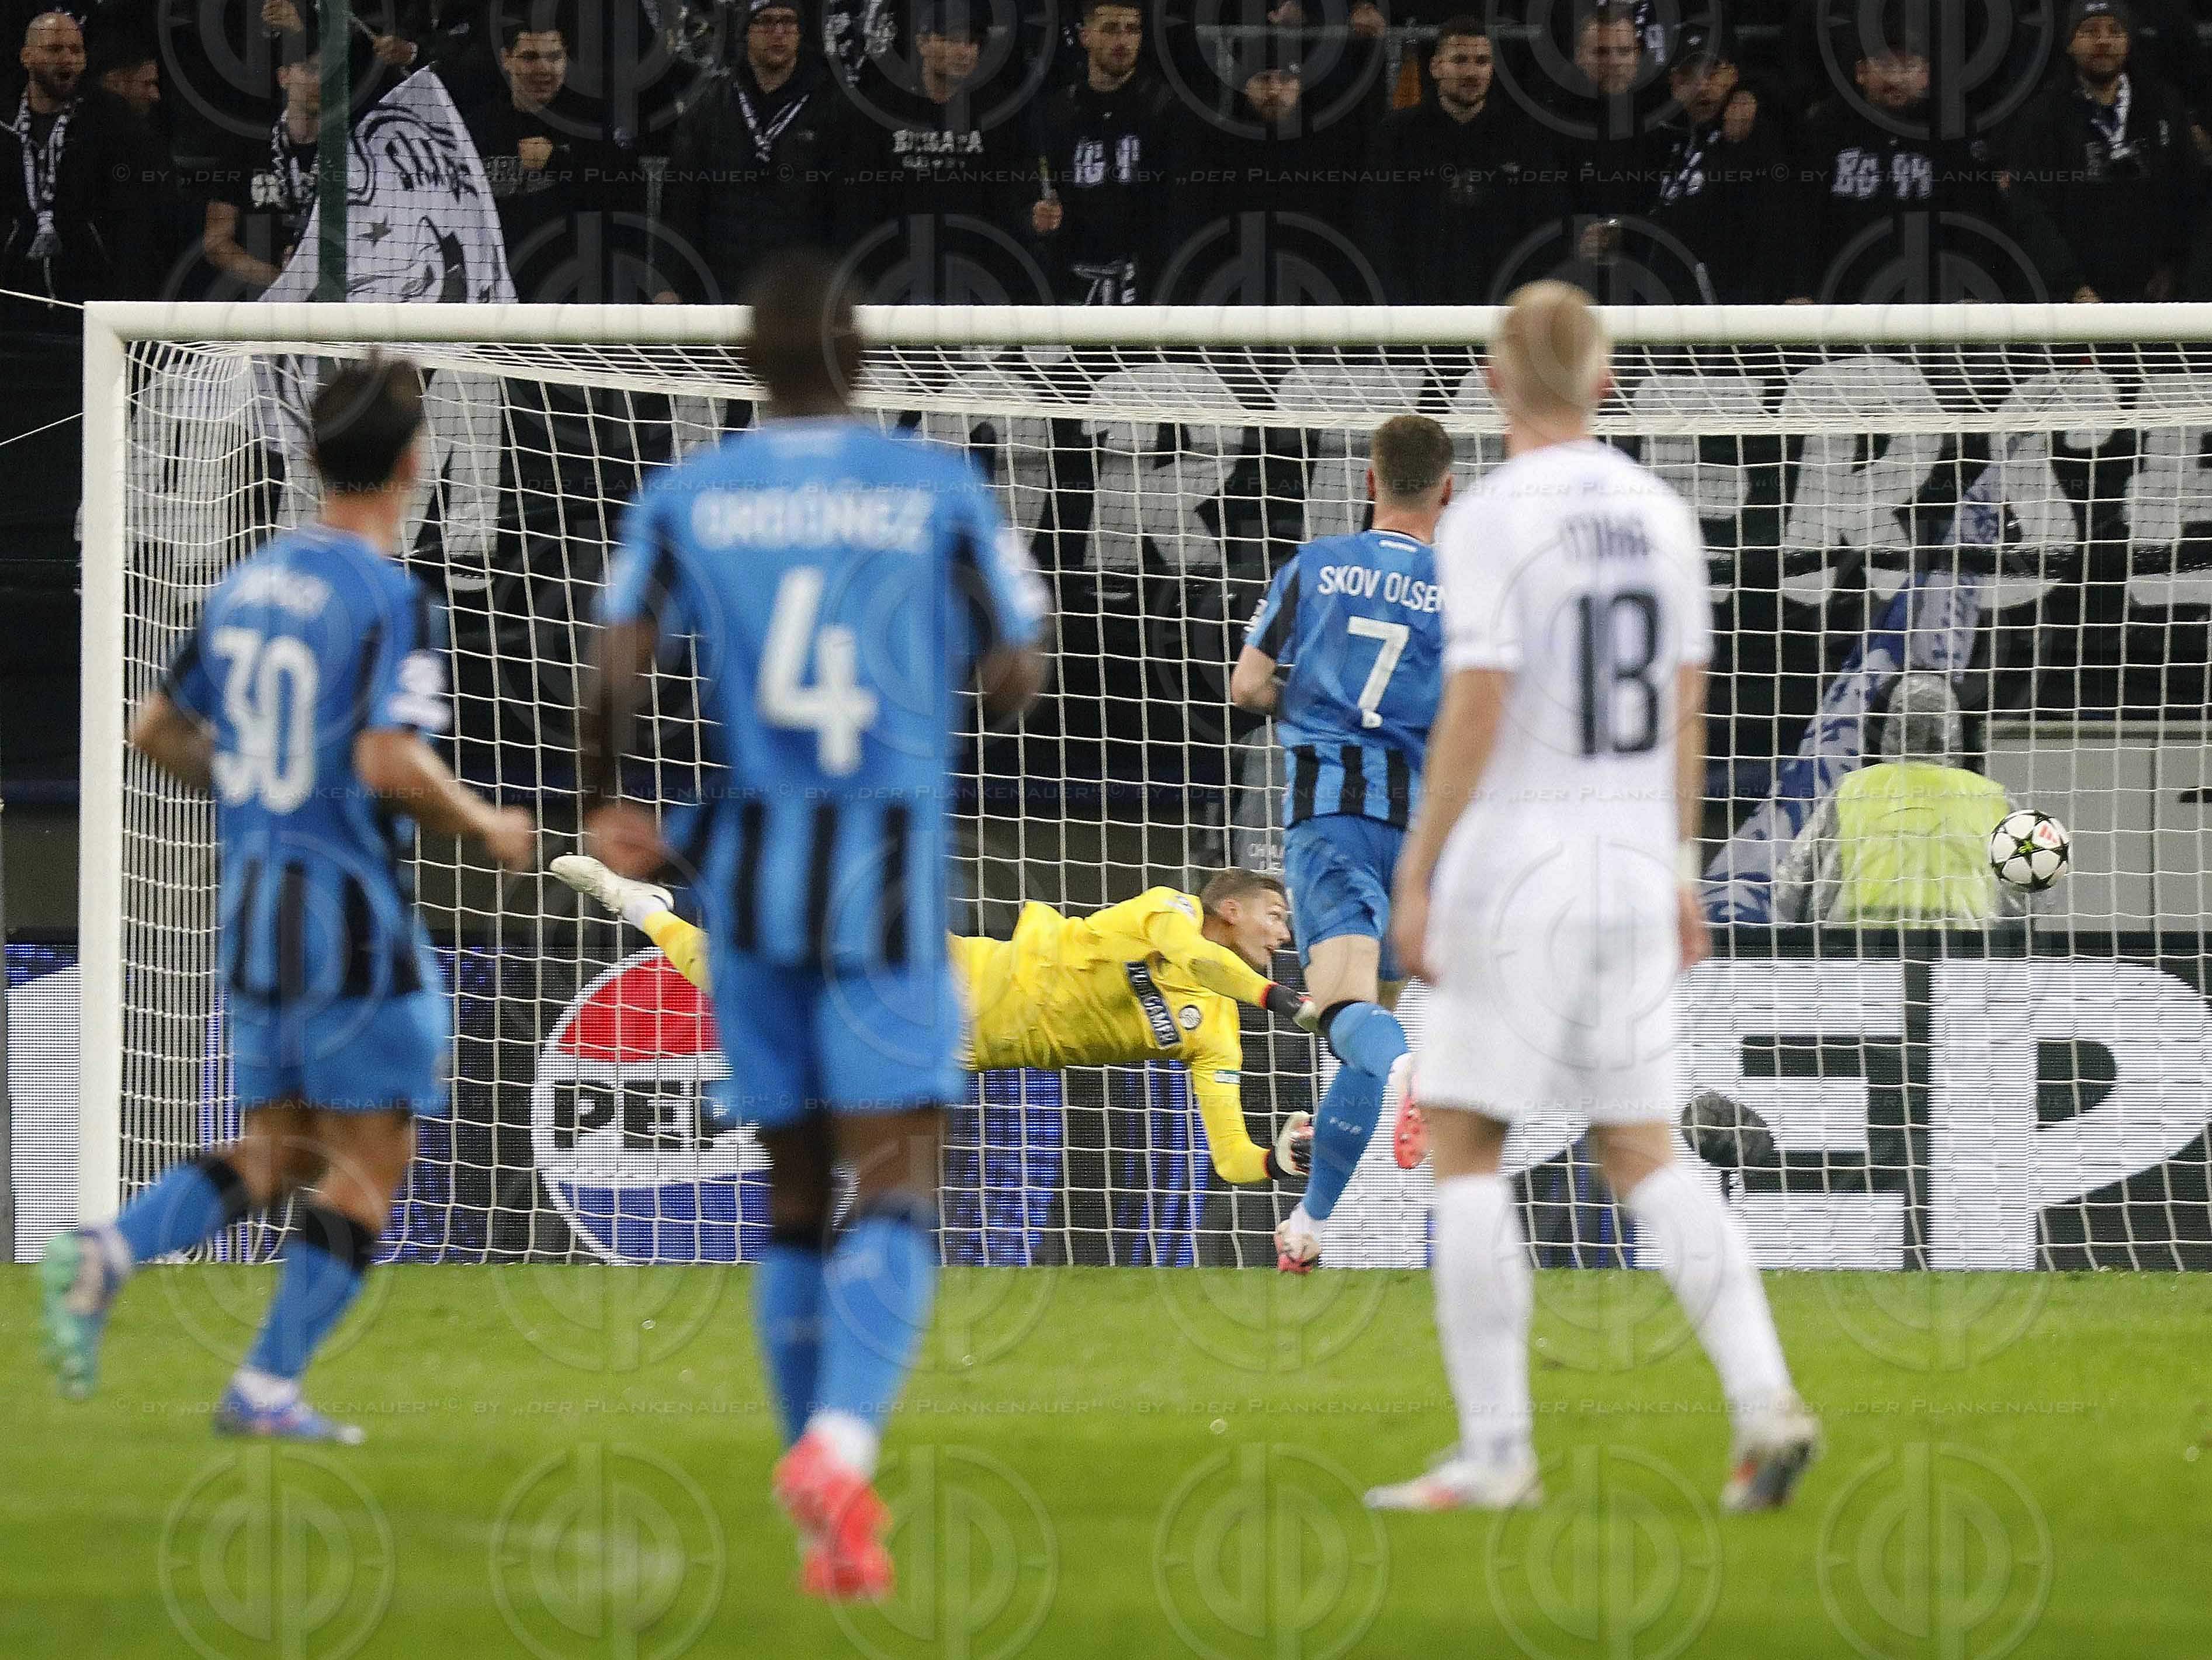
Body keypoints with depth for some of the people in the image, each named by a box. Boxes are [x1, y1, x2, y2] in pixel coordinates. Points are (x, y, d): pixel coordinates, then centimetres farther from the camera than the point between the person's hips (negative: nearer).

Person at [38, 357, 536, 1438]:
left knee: (274, 1155, 15)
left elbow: (155, 730, 15)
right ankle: (269, 1385, -3)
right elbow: (389, 761, -24)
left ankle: (102, 1255, -8)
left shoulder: (245, 586, 9)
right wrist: (485, 828, -8)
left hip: (254, 903, 7)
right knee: (368, 1162, 3)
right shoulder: (389, 599, -14)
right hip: (355, 908, -7)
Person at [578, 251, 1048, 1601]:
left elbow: (619, 670, -5)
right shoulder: (940, 490, -1)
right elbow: (1013, 680, 0)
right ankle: (843, 1442, -33)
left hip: (750, 872, 3)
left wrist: (608, 806, 11)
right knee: (897, 1195, -7)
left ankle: (829, 1535, 12)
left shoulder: (686, 499, 3)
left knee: (797, 1201, 12)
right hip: (889, 876, -3)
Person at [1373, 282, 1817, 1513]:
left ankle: (1497, 1449, -2)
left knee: (1467, 1146, 1)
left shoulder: (1492, 522, -11)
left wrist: (1416, 874, -9)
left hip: (1518, 861, -6)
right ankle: (1766, 1402, -4)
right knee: (1643, 1151, 11)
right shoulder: (1660, 518, 8)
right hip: (1633, 863, 6)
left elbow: (1475, 716, -15)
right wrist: (1681, 874, 21)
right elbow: (1685, 712, 14)